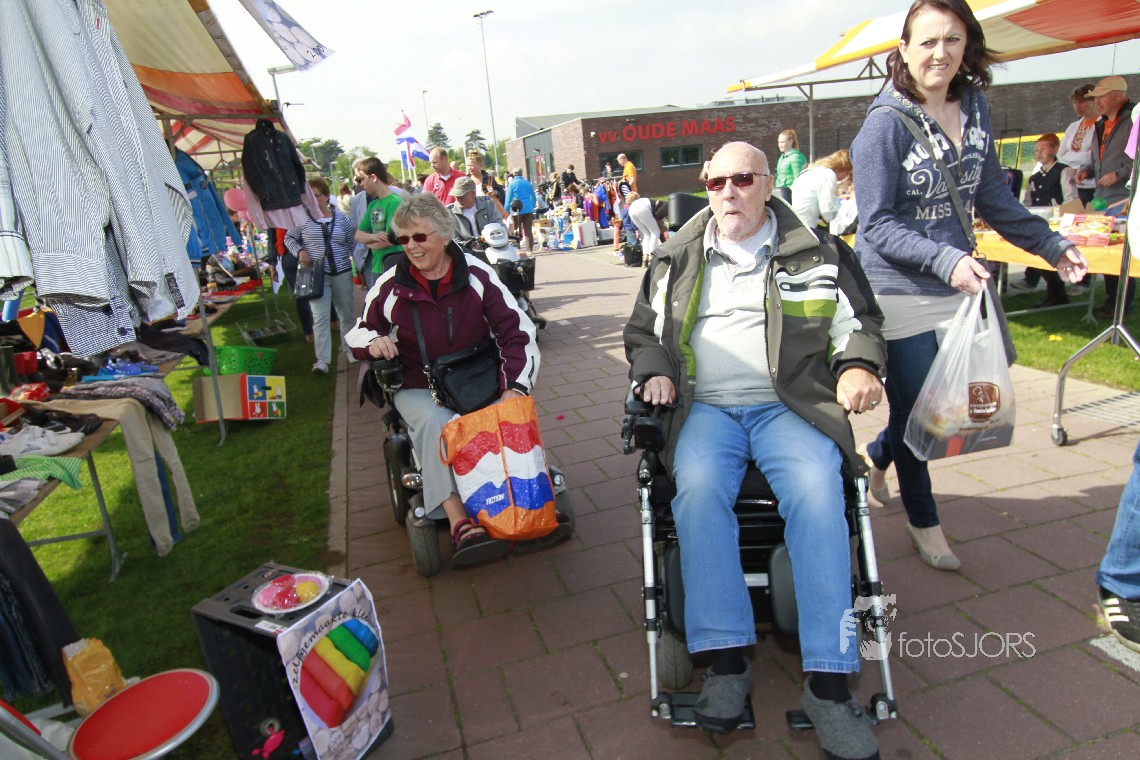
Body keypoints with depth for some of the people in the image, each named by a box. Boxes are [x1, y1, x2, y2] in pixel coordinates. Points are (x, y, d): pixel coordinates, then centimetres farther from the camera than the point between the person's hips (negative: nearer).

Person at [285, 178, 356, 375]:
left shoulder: (340, 217, 5)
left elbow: (352, 243, 9)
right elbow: (289, 238, 11)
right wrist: (300, 251, -7)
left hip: (342, 272, 2)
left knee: (346, 314, 12)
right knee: (320, 318, -7)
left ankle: (350, 350, 29)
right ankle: (322, 360, -7)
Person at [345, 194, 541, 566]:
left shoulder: (477, 275, -4)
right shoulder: (390, 285, -1)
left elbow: (518, 332, -6)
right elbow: (358, 332, 13)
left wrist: (515, 387, -19)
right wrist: (372, 342, -13)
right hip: (419, 388, 0)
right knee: (435, 422, -33)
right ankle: (458, 522, -37)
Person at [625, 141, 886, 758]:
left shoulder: (816, 251, 14)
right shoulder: (677, 258, 18)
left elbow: (861, 323, 17)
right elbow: (643, 331, 24)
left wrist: (858, 367, -4)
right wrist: (654, 372, 3)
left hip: (791, 406, 0)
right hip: (705, 407, 1)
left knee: (817, 493, -30)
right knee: (698, 488, -32)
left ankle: (828, 682, -24)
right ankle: (726, 661, -25)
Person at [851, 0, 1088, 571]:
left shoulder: (974, 109, 5)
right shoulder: (886, 122, -14)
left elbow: (993, 198, 16)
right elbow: (876, 226, -16)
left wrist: (1051, 244, 14)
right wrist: (945, 259, -27)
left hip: (955, 288, 7)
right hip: (897, 293, -6)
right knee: (913, 412, 5)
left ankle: (877, 455, 45)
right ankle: (923, 522, 27)